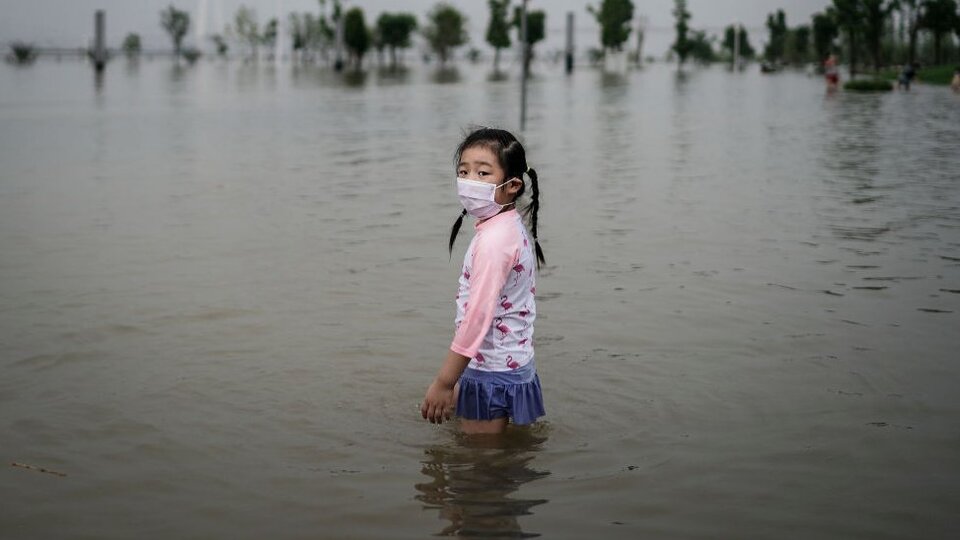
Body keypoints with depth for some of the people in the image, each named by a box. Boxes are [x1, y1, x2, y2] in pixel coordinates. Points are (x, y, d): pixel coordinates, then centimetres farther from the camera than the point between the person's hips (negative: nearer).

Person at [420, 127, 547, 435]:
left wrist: (443, 383, -23)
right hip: (514, 362, 10)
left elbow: (477, 317, -27)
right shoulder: (514, 228, 8)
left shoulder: (493, 239, -22)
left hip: (491, 374, -10)